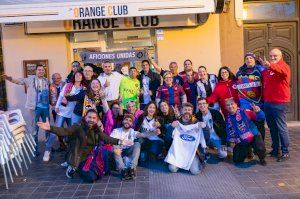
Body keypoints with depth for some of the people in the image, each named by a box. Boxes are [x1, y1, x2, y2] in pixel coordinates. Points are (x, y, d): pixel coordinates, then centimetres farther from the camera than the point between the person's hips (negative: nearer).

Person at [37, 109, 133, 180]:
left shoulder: (97, 130, 5)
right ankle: (73, 168, 10)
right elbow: (64, 131, -24)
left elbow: (107, 138, -1)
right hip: (80, 158, -5)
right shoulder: (78, 127, -12)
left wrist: (120, 142, -14)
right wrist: (50, 128, -41)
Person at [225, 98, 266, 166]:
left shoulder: (244, 112, -12)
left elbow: (261, 117, -18)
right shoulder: (227, 119, 3)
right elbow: (229, 133, 11)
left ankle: (262, 159, 4)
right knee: (237, 161, 0)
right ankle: (247, 150, 31)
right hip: (241, 142, 4)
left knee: (260, 149, -34)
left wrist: (258, 111, -40)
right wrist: (231, 139, -10)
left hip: (254, 137, -4)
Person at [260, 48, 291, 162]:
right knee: (272, 127, 13)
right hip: (267, 102, 7)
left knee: (281, 127, -3)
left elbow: (283, 71, -31)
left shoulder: (284, 66, -6)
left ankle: (285, 152, 7)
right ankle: (275, 150, 24)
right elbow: (263, 84, 24)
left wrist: (270, 65, -48)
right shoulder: (266, 69, 16)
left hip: (279, 103, -7)